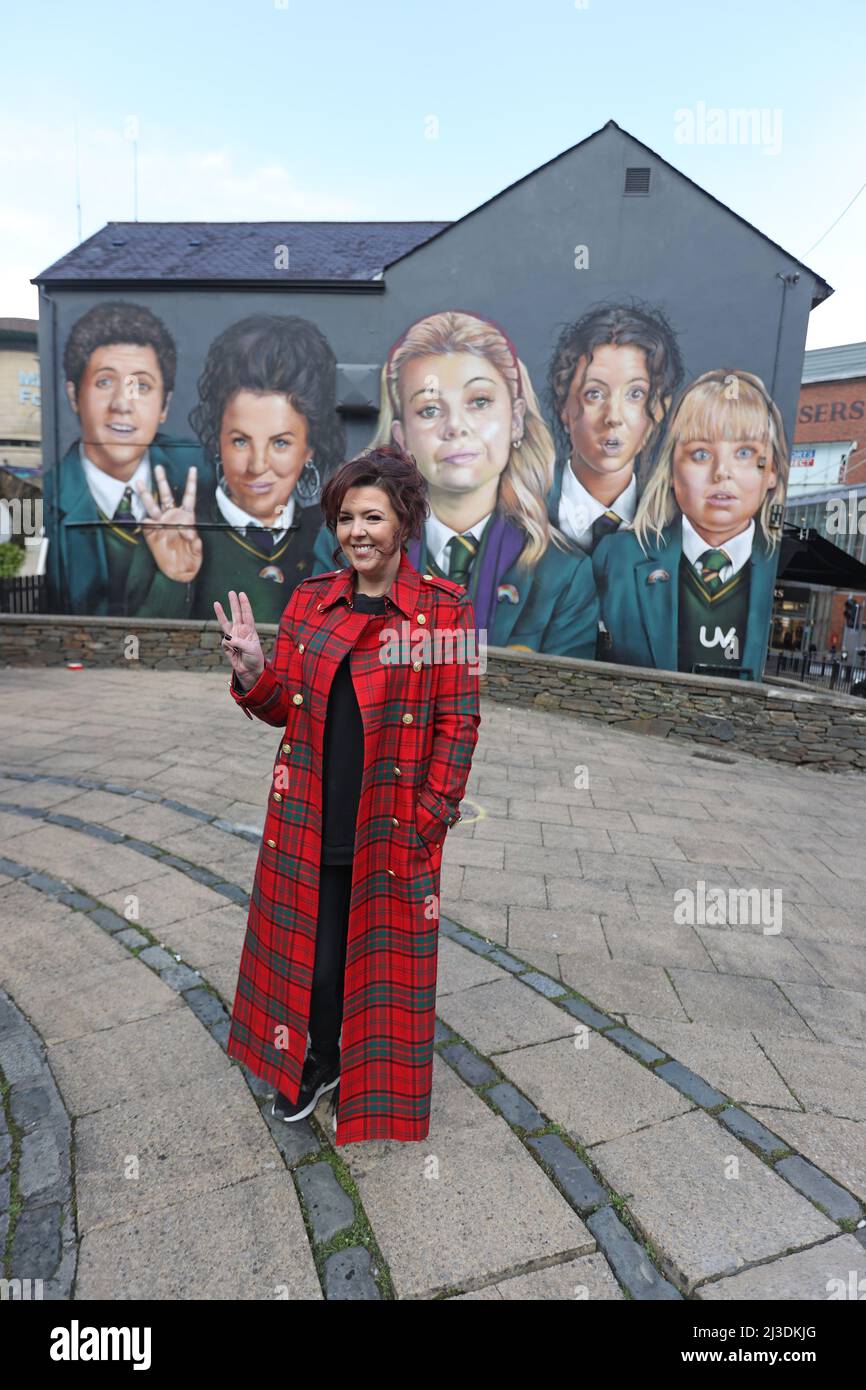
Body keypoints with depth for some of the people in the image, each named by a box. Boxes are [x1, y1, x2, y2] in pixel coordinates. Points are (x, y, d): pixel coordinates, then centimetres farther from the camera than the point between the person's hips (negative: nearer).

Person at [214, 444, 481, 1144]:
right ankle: (318, 1059, 45)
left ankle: (370, 1086, 38)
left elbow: (459, 721, -7)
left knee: (387, 956, 12)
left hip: (396, 823, -3)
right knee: (310, 942, 17)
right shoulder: (310, 600, 5)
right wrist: (251, 668, -13)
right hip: (311, 816, 4)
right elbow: (286, 709, 7)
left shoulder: (445, 608, -7)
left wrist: (430, 817, -11)